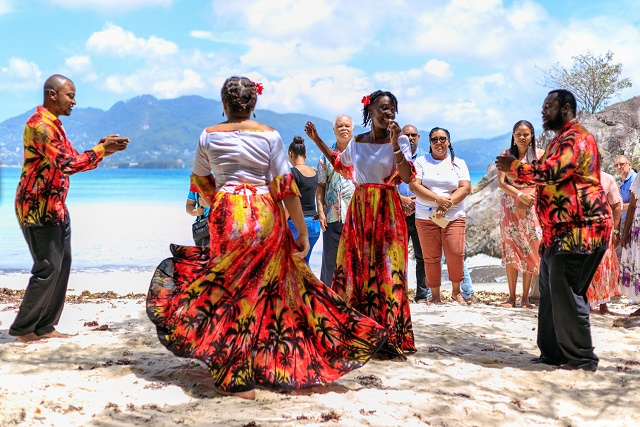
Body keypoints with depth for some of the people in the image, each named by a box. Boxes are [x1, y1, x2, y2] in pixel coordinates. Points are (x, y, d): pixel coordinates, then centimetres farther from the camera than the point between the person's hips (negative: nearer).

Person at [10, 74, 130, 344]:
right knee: (48, 268, -6)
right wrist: (102, 150, -21)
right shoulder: (40, 124, -16)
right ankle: (22, 329, 8)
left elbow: (73, 161, 18)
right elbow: (67, 164, -26)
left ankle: (44, 327, 17)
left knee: (62, 265, 9)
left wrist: (102, 149, 4)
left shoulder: (54, 125, 16)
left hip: (56, 207, 10)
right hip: (38, 208, -10)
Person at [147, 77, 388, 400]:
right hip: (265, 215, 0)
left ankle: (237, 379, 9)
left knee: (231, 288, 7)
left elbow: (200, 182, 18)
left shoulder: (209, 135, 6)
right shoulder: (269, 135, 0)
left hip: (226, 215, 1)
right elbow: (286, 187, -5)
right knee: (267, 288, 12)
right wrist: (302, 231, 0)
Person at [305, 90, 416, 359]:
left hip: (387, 211, -4)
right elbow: (338, 163, 29)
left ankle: (389, 338, -1)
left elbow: (407, 178, -13)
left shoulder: (400, 141, -2)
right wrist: (317, 140, 25)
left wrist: (396, 145, -22)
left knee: (387, 270, -6)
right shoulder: (357, 142, 11)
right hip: (359, 209, 4)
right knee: (354, 267, 4)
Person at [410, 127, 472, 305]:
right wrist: (438, 199, -15)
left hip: (454, 217, 0)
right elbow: (414, 185, -4)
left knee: (456, 254, -9)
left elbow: (465, 188, -1)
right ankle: (435, 295, 11)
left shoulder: (458, 163, 11)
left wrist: (447, 205, -15)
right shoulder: (421, 162, 9)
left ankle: (456, 292, 12)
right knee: (431, 258, -1)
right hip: (426, 218, 0)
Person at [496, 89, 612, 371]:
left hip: (579, 229, -11)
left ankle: (582, 357, 0)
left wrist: (514, 166, -13)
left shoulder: (575, 137, -12)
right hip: (561, 229, 11)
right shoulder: (561, 139, 23)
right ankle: (554, 351, 20)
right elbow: (548, 175, 23)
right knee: (550, 290, 12)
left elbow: (552, 171, -25)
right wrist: (513, 169, 10)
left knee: (566, 291, -9)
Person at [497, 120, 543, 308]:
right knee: (510, 248, -2)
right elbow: (501, 182, -1)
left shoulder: (540, 154, 4)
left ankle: (525, 297, 4)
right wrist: (520, 195, -15)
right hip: (510, 206, 1)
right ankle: (511, 296, 2)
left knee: (530, 249, -2)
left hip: (532, 207, -1)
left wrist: (528, 201, -13)